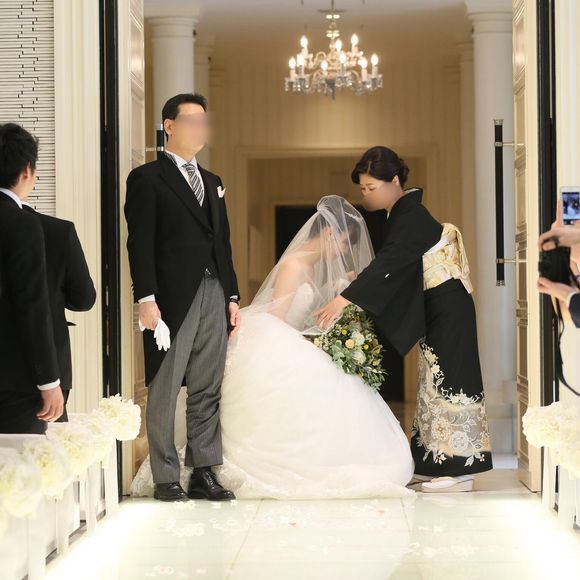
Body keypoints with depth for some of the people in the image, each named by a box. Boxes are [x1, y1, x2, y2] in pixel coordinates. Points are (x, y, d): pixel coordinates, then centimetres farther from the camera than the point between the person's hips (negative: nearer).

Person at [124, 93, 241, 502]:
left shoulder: (213, 182, 21)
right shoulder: (147, 178, 0)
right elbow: (140, 243, -7)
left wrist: (233, 296, 15)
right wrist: (146, 298, -15)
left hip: (214, 294, 6)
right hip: (172, 297, -6)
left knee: (208, 391, 8)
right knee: (165, 391, 0)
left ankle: (204, 472, 15)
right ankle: (166, 478, 8)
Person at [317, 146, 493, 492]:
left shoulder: (412, 216, -20)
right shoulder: (402, 214, 8)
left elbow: (389, 265, -29)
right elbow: (391, 268, 10)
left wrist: (345, 300, -33)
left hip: (448, 308, -10)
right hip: (435, 310, 10)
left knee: (448, 379, -7)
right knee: (437, 381, 12)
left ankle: (458, 470, -2)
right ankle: (438, 464, 18)